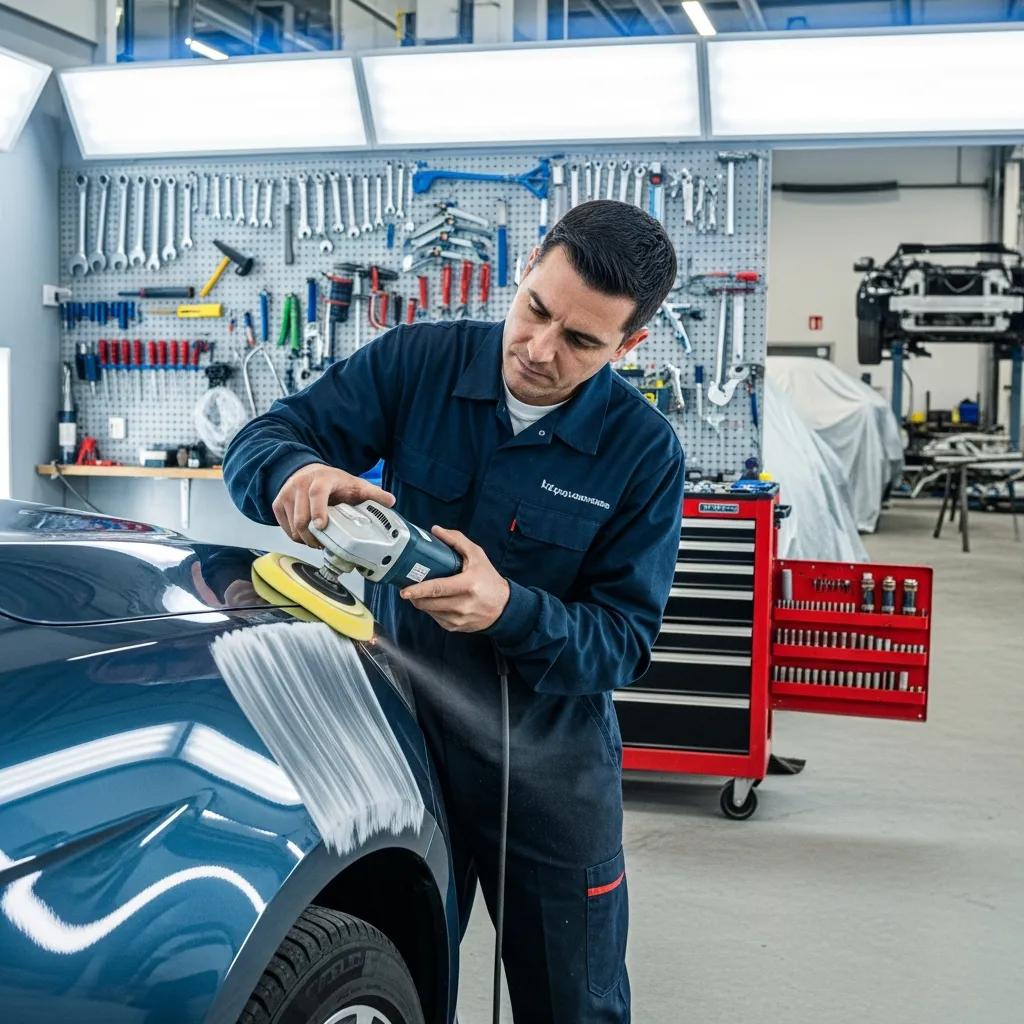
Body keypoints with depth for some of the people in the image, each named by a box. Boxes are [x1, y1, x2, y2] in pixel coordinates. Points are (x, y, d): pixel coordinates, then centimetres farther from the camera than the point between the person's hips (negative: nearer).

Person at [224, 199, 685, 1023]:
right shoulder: (418, 363, -10)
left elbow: (623, 640, -14)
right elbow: (260, 441, -10)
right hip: (402, 736, 1)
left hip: (548, 763, -1)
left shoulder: (644, 451, -14)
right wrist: (297, 471, -35)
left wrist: (511, 609, -34)